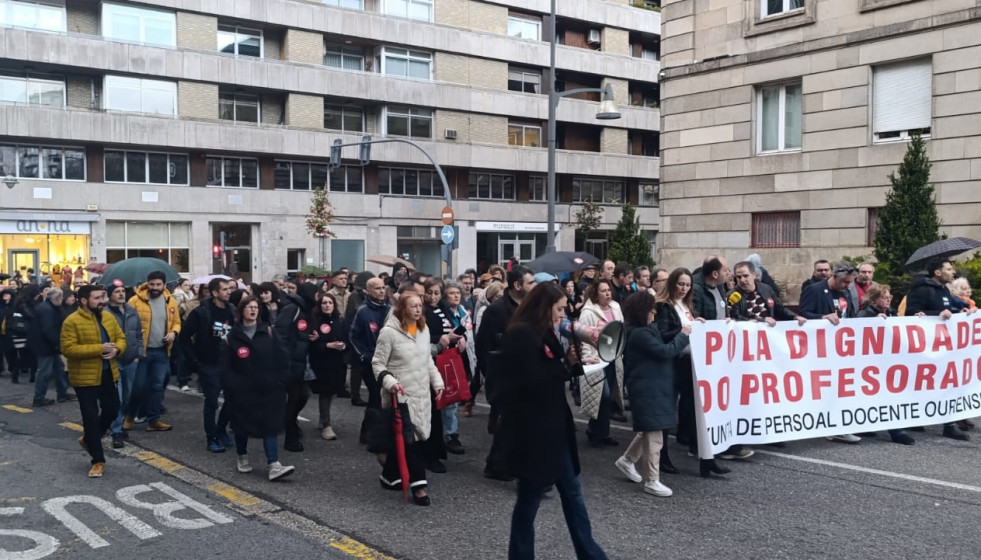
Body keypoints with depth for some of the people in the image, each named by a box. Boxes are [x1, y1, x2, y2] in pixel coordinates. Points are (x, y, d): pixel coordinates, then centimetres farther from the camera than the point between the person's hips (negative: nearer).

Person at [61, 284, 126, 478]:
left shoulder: (108, 318, 6)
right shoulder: (72, 322, -15)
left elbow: (121, 338, 13)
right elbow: (68, 349, -22)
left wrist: (116, 349, -12)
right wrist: (100, 348, -25)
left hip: (107, 374, 7)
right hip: (85, 377, -7)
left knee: (112, 410, 17)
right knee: (91, 417, -1)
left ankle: (89, 440, 41)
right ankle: (98, 460, 8)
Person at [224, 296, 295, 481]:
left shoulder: (268, 331, 2)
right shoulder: (233, 334, 2)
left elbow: (281, 356, 1)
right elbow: (226, 363, 1)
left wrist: (282, 380, -4)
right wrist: (229, 385, -5)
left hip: (267, 388, 0)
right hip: (242, 389, 0)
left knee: (270, 424, -5)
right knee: (242, 424, 11)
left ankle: (273, 465, -10)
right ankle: (242, 458, 32)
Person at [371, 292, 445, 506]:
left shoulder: (423, 329, 8)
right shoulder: (389, 332, -12)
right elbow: (377, 363, -9)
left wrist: (437, 382, 12)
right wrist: (389, 382, -23)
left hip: (421, 394, 6)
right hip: (400, 395, -6)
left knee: (400, 439, 11)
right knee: (409, 439, -7)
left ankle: (390, 476, 25)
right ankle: (418, 484, -2)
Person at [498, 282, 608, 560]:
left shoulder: (544, 334, 12)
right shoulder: (520, 336, -17)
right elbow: (532, 383, -25)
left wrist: (571, 361, -2)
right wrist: (567, 364, -16)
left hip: (552, 428, 9)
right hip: (531, 431, -9)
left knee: (572, 492, 15)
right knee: (530, 497, 3)